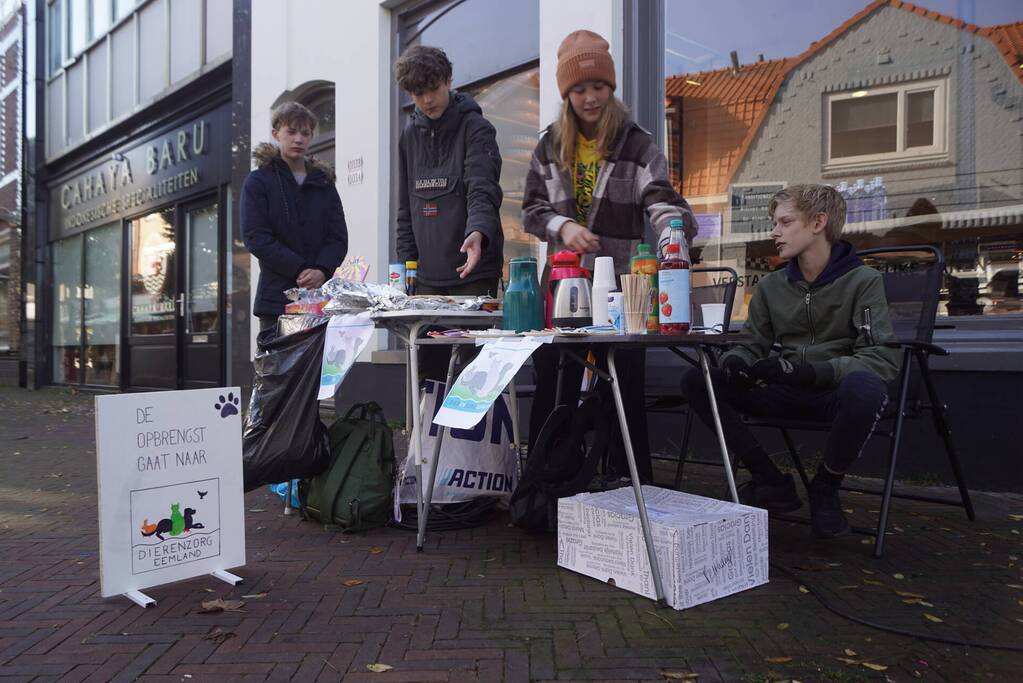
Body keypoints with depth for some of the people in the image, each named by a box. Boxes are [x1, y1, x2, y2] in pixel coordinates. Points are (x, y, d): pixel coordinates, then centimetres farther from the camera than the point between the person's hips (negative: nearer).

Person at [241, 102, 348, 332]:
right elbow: (255, 237, -5)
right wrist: (300, 270, -14)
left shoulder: (324, 183, 17)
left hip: (320, 297, 3)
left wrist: (322, 270, -11)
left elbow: (339, 237, 8)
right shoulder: (258, 181, 7)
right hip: (277, 297, -3)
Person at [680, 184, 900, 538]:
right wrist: (734, 362, -15)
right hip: (787, 395, 4)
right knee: (696, 380, -15)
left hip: (838, 393, -4)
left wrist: (806, 369, -27)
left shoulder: (863, 280, -5)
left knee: (864, 387, -40)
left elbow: (884, 359, -15)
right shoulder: (771, 286, 10)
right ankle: (771, 482, -6)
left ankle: (826, 486, -10)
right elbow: (752, 345, 11)